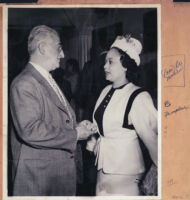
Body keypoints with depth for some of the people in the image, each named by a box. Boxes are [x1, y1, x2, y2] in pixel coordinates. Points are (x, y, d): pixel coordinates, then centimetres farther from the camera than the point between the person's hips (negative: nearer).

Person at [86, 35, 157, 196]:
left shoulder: (138, 97, -17)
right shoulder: (106, 91, 6)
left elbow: (151, 139, -14)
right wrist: (94, 141, 4)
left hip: (124, 171, -7)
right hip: (104, 166, 7)